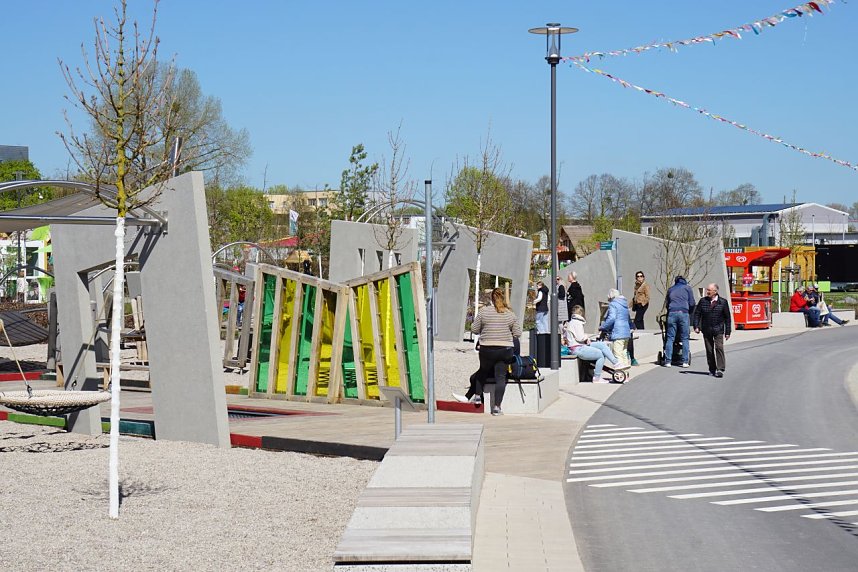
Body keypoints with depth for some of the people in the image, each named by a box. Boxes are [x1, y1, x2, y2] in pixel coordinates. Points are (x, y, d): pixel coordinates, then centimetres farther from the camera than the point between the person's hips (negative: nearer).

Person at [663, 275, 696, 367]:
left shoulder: (670, 289, 21)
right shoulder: (687, 288, 13)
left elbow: (666, 304, 21)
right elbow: (692, 303, 8)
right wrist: (689, 312, 22)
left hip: (672, 313, 2)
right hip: (684, 313, -2)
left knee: (670, 338, 0)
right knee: (685, 338, 2)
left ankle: (668, 361, -6)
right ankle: (685, 361, -3)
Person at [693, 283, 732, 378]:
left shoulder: (723, 302, -1)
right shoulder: (703, 301, 4)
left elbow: (727, 318, 2)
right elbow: (697, 314, 7)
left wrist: (727, 332, 0)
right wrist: (696, 326, -7)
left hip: (718, 330, -3)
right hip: (706, 330, 3)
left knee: (719, 348, -13)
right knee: (709, 350, 6)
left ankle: (720, 369, -14)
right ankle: (712, 369, 15)